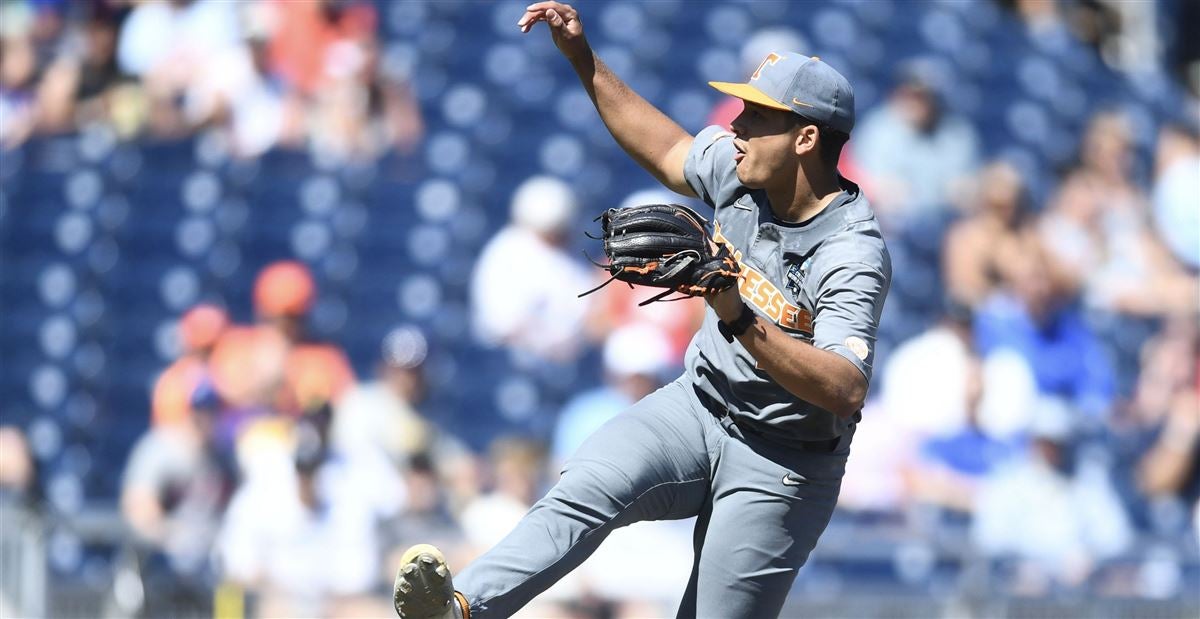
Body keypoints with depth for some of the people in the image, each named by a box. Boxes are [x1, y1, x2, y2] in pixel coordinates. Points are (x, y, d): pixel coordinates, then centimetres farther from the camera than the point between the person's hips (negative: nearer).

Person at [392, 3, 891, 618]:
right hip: (696, 407, 5)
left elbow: (845, 389, -35)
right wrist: (584, 60, 15)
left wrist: (740, 320, -45)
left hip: (781, 465, -5)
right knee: (585, 490, -22)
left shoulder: (852, 253, -23)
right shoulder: (737, 166, -2)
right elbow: (668, 152, 21)